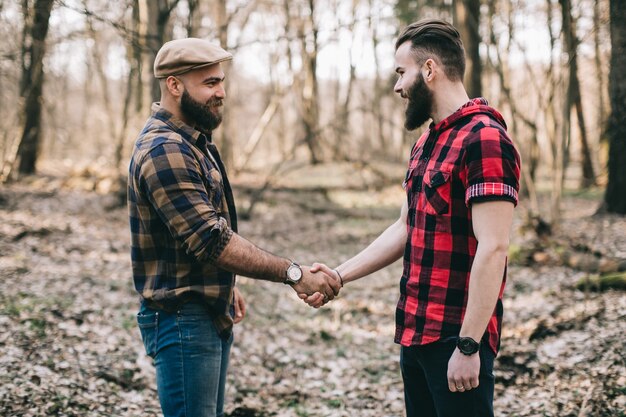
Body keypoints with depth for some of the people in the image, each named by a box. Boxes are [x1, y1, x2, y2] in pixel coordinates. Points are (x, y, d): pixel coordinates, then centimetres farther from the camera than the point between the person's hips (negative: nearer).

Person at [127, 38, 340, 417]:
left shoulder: (194, 140, 13)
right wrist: (293, 274, -25)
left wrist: (226, 286, 22)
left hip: (213, 314, 10)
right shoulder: (164, 151, -20)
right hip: (182, 318, -10)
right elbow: (212, 240, -26)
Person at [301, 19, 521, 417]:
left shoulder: (484, 139, -15)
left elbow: (492, 249, -21)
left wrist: (468, 347, -23)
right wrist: (339, 275, 14)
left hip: (456, 339, -9)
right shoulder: (426, 143, 15)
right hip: (415, 334, 9)